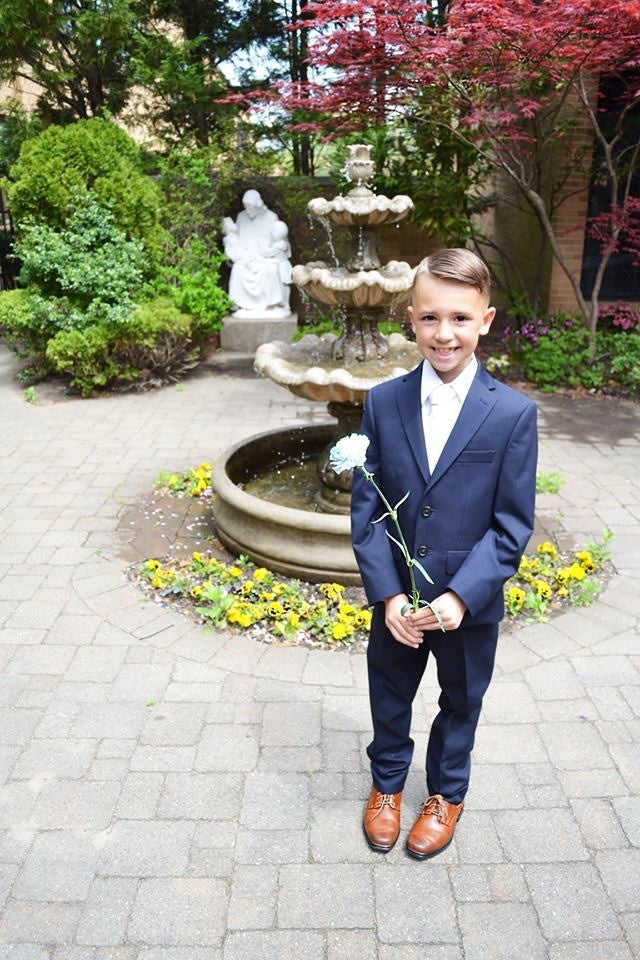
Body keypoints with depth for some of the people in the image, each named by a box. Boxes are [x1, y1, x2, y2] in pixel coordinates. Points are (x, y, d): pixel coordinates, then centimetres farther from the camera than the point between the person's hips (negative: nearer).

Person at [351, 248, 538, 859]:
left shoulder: (514, 413, -14)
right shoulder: (383, 402, -9)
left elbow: (512, 524, -12)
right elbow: (365, 508, -7)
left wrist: (461, 596, -21)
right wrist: (388, 594, -15)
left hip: (471, 602, -1)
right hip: (395, 598, 2)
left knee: (460, 702, 22)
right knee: (389, 698, 22)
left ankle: (446, 794, 49)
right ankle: (387, 782, 50)